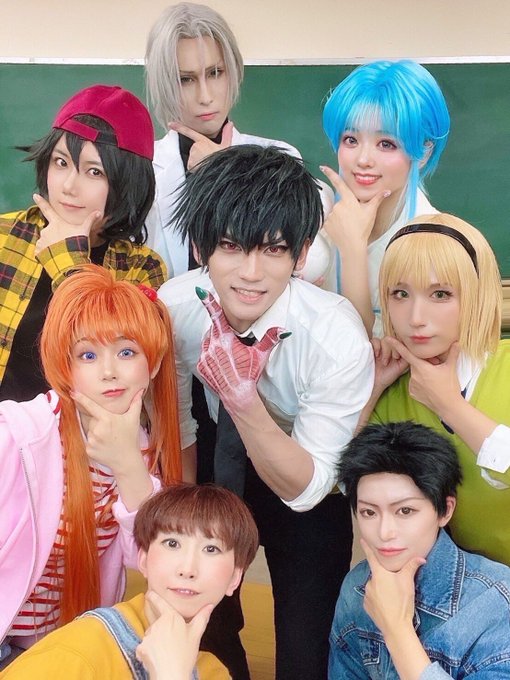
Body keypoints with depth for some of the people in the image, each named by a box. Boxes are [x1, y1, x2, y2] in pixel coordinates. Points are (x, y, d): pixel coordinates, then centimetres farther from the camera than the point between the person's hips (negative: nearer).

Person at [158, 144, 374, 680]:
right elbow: (176, 424, -7)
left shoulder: (339, 339, -35)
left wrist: (244, 399, -44)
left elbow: (305, 489, -28)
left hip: (310, 492, -3)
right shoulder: (173, 306, -24)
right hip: (221, 460, 3)